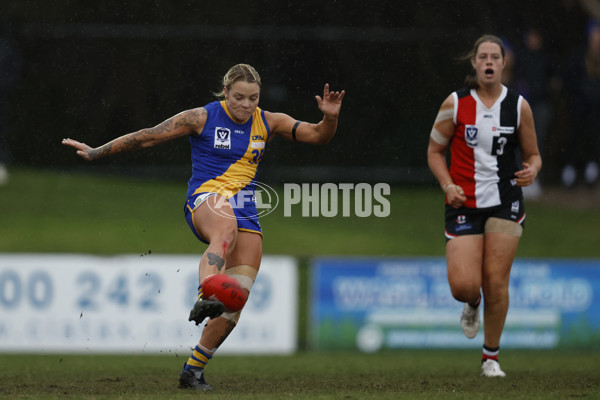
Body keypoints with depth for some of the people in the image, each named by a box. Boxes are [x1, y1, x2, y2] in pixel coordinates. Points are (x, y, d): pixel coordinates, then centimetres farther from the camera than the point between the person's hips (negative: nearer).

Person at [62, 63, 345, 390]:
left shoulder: (267, 123, 11)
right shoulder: (202, 118, 0)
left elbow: (318, 136, 11)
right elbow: (148, 137, 3)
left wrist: (330, 118, -12)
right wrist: (96, 153, 3)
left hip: (245, 214, 5)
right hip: (205, 203, -5)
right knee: (227, 228, -43)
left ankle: (193, 370, 6)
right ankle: (205, 299, -66)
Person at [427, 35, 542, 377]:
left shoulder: (519, 106, 2)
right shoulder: (455, 104, -1)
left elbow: (533, 155, 11)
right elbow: (435, 151, 7)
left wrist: (532, 170, -13)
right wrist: (448, 185, -10)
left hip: (505, 203, 0)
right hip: (464, 204, 0)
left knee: (496, 283, -5)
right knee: (463, 285, -12)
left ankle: (492, 356, 12)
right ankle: (473, 305, 28)